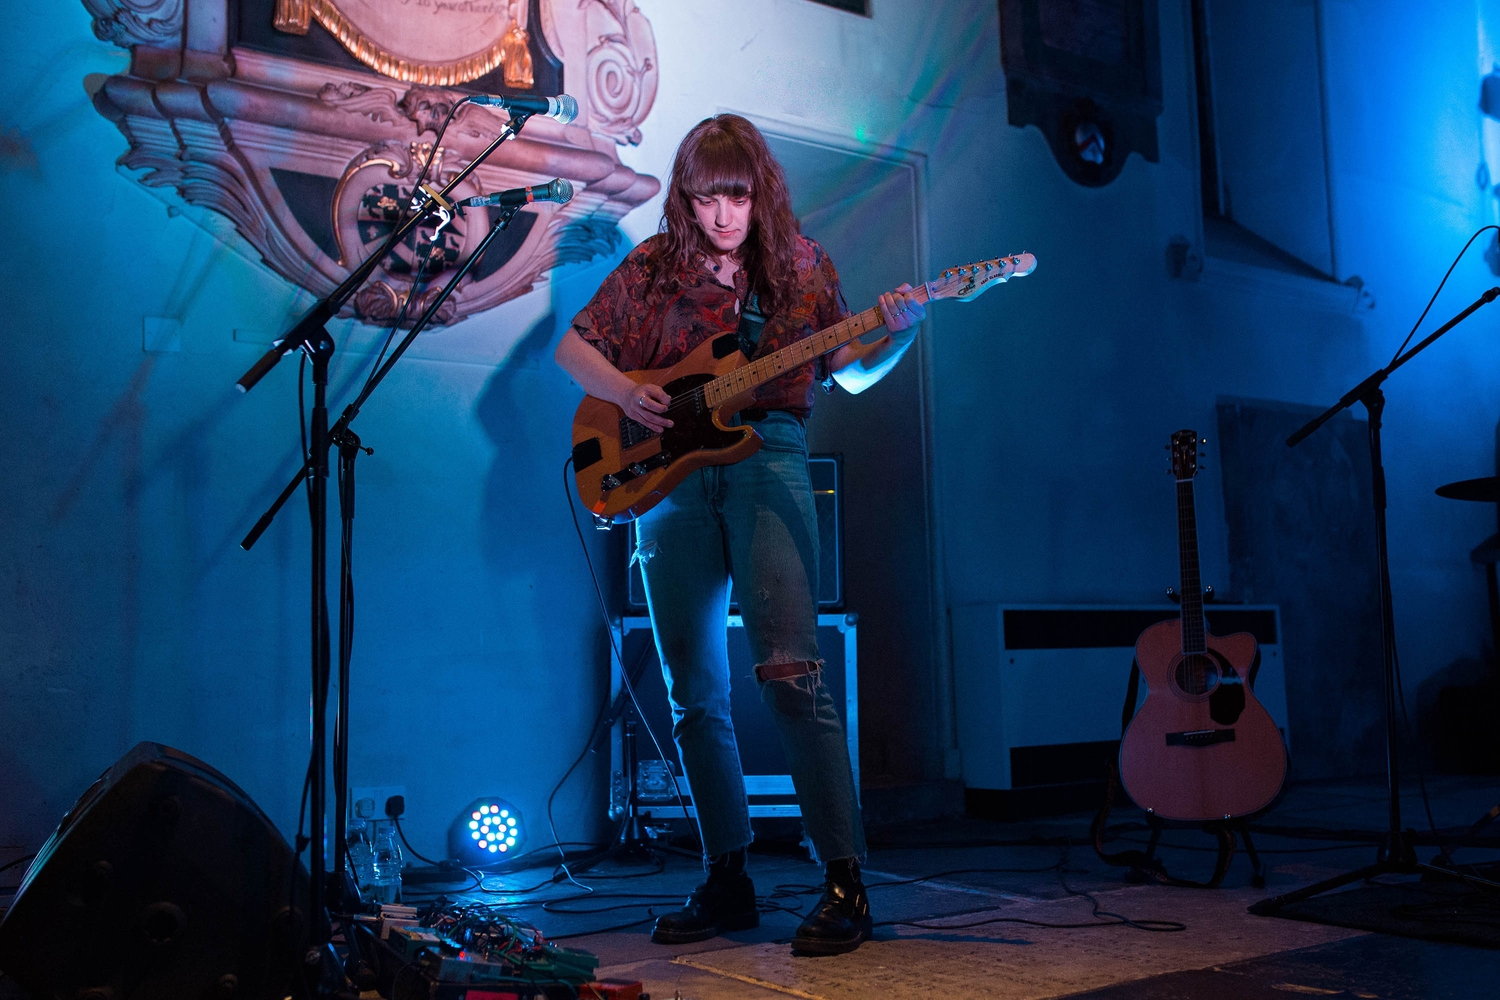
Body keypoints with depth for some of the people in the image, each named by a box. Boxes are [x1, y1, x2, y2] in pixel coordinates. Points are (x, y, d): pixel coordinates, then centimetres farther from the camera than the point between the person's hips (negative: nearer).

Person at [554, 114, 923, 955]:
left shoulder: (800, 263, 9)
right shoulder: (653, 267, 11)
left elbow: (853, 373, 11)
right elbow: (574, 347, 16)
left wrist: (899, 333, -8)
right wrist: (622, 391, -3)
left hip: (766, 461, -3)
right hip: (668, 471, 3)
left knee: (789, 671, -16)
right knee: (695, 694, 5)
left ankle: (845, 881, -8)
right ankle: (728, 881, 17)